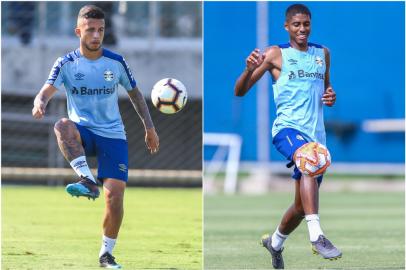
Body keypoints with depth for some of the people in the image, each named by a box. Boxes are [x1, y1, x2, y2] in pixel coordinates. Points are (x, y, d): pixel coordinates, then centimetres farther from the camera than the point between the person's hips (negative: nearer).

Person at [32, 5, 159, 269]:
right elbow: (46, 91, -17)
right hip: (83, 133, -1)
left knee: (115, 194, -12)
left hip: (113, 135, 1)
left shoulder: (116, 62, 1)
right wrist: (40, 103, -41)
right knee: (63, 126, -37)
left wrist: (149, 127, 11)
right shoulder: (67, 64, -4)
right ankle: (88, 181, -44)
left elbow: (135, 93, 14)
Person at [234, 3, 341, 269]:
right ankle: (317, 235, -45)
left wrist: (331, 96, 5)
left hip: (316, 134, 5)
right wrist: (249, 69, -23)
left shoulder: (323, 53, 13)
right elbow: (240, 91, -1)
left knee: (302, 205, 10)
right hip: (287, 128, -5)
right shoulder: (276, 54, 0)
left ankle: (275, 242, 39)